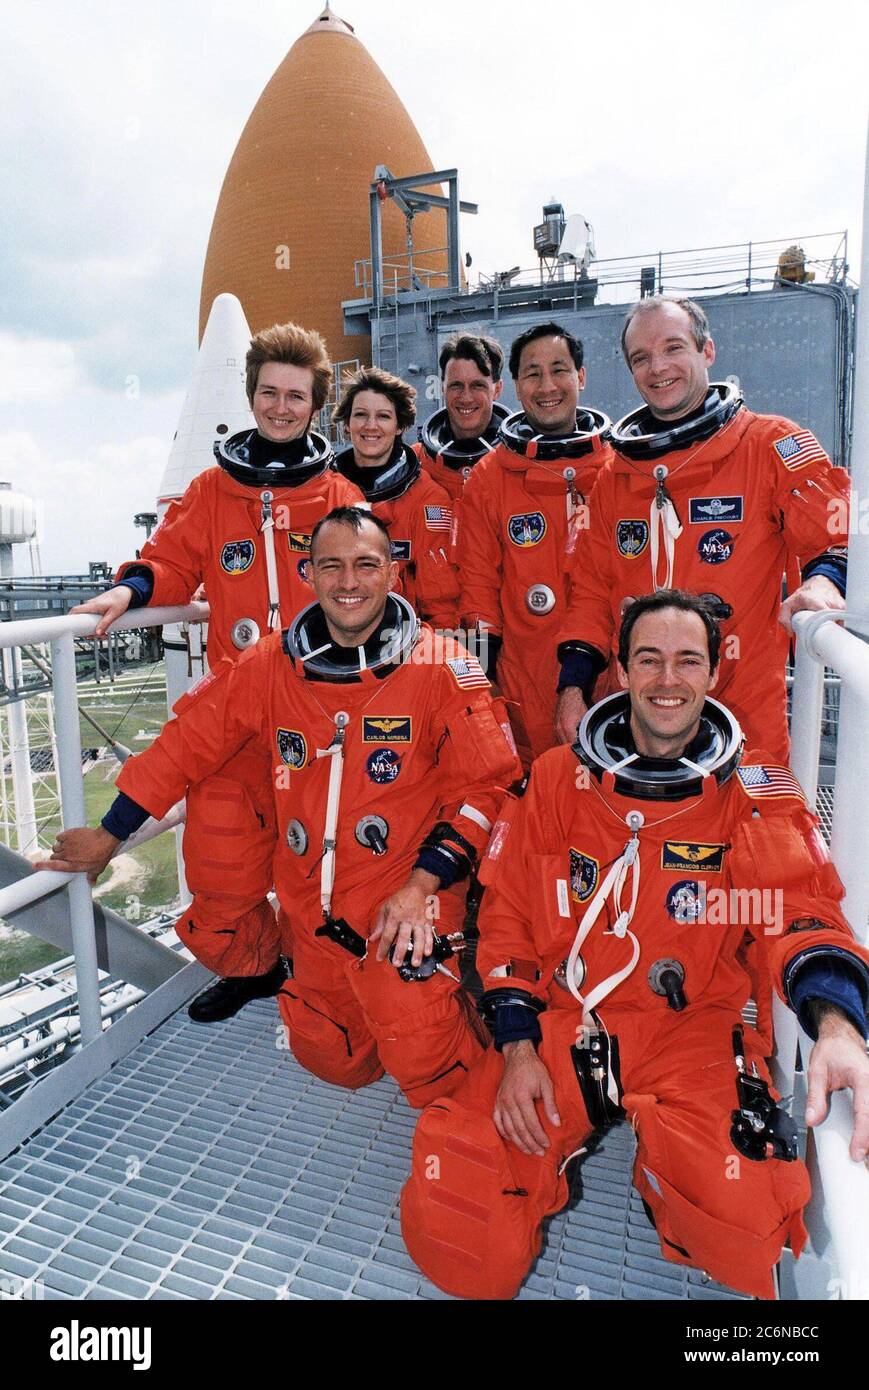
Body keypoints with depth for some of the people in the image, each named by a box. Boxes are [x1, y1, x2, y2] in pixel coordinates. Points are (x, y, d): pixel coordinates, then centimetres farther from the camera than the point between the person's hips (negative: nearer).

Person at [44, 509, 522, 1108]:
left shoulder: (441, 666, -11)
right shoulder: (272, 665, -1)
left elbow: (484, 783, -11)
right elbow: (187, 744, 8)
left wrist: (420, 886, -19)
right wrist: (108, 836, 16)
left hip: (407, 901, -3)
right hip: (314, 906, 4)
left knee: (427, 1069, -12)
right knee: (333, 1063, 15)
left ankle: (452, 989, 16)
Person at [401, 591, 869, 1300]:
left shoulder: (756, 792, 1)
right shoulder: (558, 777, 2)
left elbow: (798, 910, -11)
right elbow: (508, 913, 4)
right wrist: (517, 1048, -6)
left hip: (691, 1030, 0)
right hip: (559, 1021, 1)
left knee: (745, 1228, -27)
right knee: (447, 1221, -13)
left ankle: (667, 1160, 7)